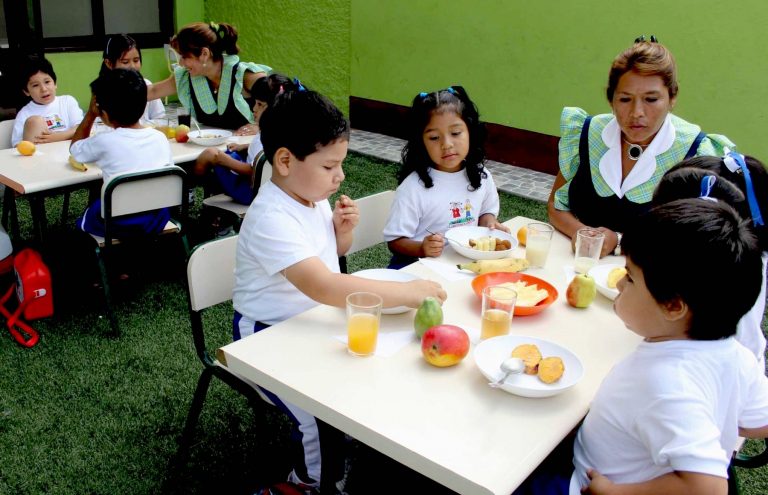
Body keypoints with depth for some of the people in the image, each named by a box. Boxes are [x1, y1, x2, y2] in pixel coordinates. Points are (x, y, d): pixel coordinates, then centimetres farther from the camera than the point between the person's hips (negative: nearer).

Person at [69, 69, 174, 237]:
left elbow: (75, 148, 7)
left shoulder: (104, 142, -15)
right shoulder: (160, 138, -6)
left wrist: (90, 114, 9)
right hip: (157, 221, 4)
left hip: (119, 225, -4)